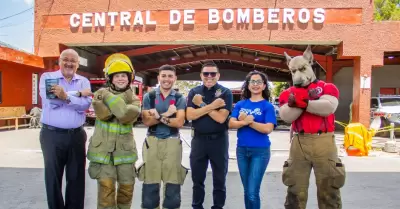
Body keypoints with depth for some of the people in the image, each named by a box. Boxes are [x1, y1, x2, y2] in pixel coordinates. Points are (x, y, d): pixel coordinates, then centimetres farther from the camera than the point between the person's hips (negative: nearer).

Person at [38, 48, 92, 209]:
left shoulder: (83, 81, 8)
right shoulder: (47, 77, 2)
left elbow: (86, 104, -10)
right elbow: (50, 100, -17)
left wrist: (66, 97, -26)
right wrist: (78, 93, -13)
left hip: (77, 135, 2)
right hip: (52, 135, -2)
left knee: (76, 177, 11)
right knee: (53, 177, 8)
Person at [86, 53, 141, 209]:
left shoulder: (133, 98, 4)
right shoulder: (101, 93, 1)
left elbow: (128, 116, -17)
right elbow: (103, 114, -18)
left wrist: (110, 97, -16)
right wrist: (121, 104, -19)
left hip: (125, 149, 2)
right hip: (103, 149, -2)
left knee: (127, 187, 12)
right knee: (106, 187, -5)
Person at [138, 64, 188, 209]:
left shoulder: (180, 98, 4)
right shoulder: (149, 96, 6)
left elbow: (179, 122, -8)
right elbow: (146, 121, -5)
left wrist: (158, 116, -14)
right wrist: (167, 114, -14)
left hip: (172, 142, 0)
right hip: (152, 141, 0)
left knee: (173, 183, 4)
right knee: (150, 182, 5)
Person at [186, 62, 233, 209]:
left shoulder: (225, 93, -6)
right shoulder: (194, 92, 2)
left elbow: (221, 118, -17)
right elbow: (190, 115, -12)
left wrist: (202, 104, -14)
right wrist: (212, 106, -20)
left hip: (219, 140, -2)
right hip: (199, 139, 2)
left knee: (219, 178, 11)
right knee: (197, 178, 14)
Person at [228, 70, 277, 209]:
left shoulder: (267, 106, -4)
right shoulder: (240, 104, 7)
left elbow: (268, 129, -16)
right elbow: (231, 124, -4)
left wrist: (246, 121, -15)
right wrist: (246, 121, -22)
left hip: (260, 151, -4)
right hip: (241, 150, 4)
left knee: (253, 193, -5)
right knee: (247, 191, 15)